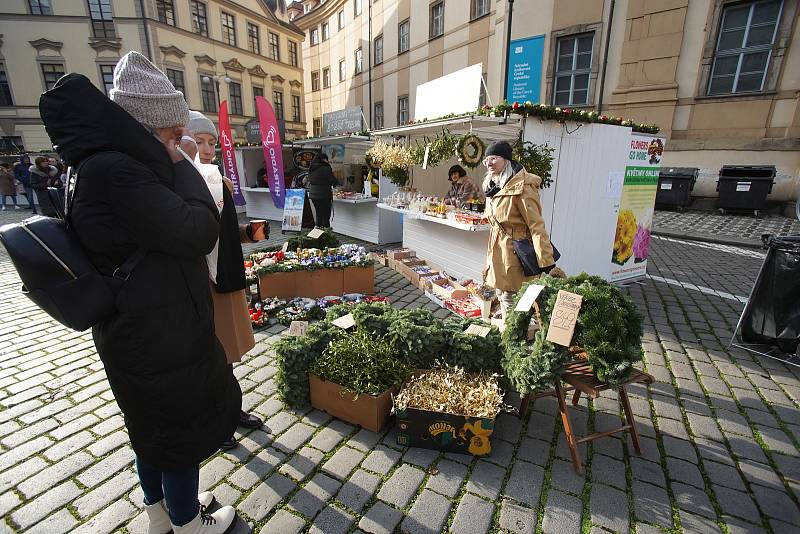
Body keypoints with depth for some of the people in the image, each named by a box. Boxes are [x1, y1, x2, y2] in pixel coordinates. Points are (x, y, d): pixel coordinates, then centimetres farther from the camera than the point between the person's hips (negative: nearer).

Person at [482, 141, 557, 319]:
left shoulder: (521, 187, -16)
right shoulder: (493, 186, 11)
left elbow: (536, 224, -19)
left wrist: (546, 262, -21)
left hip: (514, 249, -9)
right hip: (496, 249, 9)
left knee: (509, 297, -3)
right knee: (501, 295, 17)